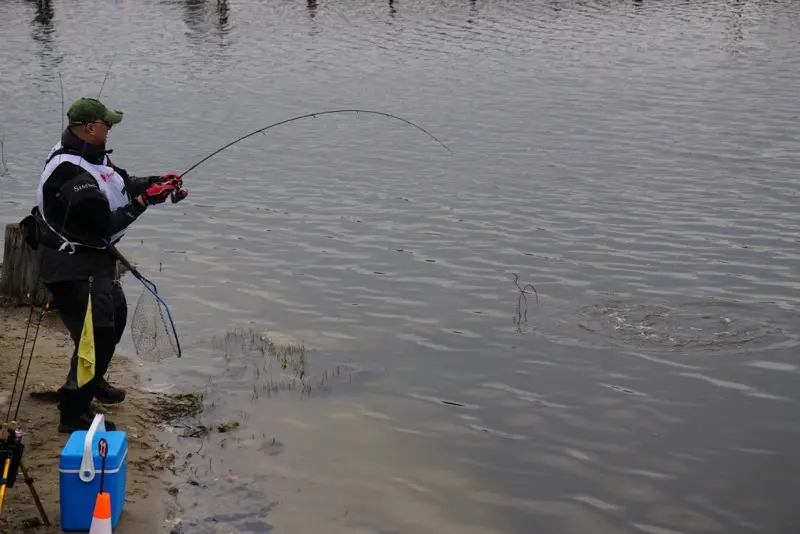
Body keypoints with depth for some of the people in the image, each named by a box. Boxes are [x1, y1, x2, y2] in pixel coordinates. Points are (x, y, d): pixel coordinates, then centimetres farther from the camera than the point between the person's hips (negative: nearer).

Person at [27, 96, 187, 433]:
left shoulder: (91, 153, 0)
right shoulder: (74, 176, -31)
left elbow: (120, 182, 14)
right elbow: (105, 226, -28)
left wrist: (154, 182, -1)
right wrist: (143, 202, -20)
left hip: (93, 257, 11)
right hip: (73, 266, -11)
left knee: (115, 316, 27)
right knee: (97, 333, -9)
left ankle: (93, 381, 46)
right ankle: (74, 412, 0)